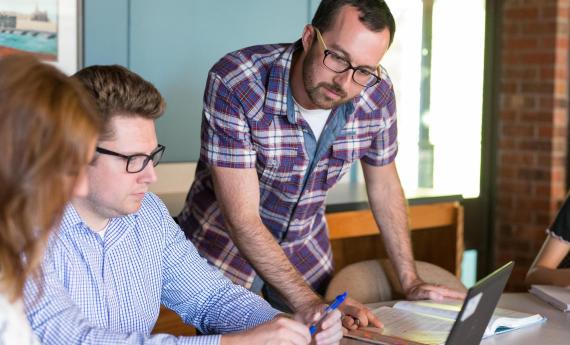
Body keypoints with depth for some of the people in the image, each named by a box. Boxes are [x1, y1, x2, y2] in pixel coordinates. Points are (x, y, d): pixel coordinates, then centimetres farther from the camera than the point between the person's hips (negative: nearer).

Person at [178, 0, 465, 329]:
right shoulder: (234, 83, -31)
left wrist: (411, 282, 0)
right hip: (225, 246, -3)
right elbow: (242, 220, -31)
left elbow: (384, 183, 1)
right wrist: (310, 302, -39)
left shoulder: (377, 92, -18)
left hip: (305, 252, 4)